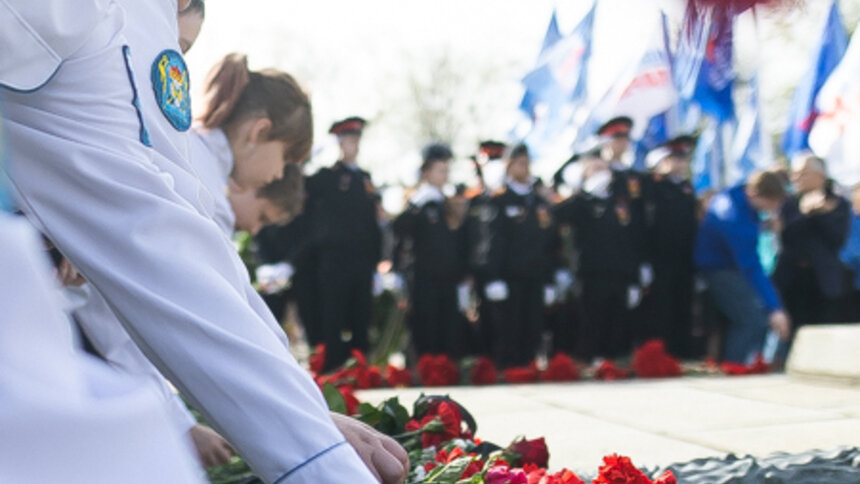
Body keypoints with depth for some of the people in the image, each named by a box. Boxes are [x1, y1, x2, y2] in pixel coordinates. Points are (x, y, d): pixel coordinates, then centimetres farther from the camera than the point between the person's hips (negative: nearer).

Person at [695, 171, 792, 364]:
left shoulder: (738, 191, -10)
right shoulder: (737, 220, -36)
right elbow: (751, 268, -35)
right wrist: (774, 309, -35)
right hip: (719, 268, -10)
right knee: (752, 321, -15)